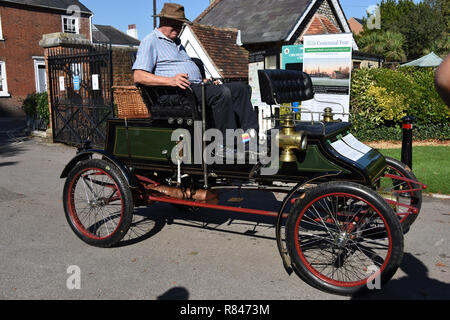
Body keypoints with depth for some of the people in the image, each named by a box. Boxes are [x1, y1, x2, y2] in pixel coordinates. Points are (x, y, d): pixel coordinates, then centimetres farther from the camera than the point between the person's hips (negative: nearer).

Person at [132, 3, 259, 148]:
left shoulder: (177, 42, 30)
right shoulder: (150, 42, 2)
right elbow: (139, 76, -12)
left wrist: (204, 81, 14)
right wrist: (170, 80, -24)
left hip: (197, 86, 9)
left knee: (242, 88, -3)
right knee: (222, 92, -32)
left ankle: (250, 129, -19)